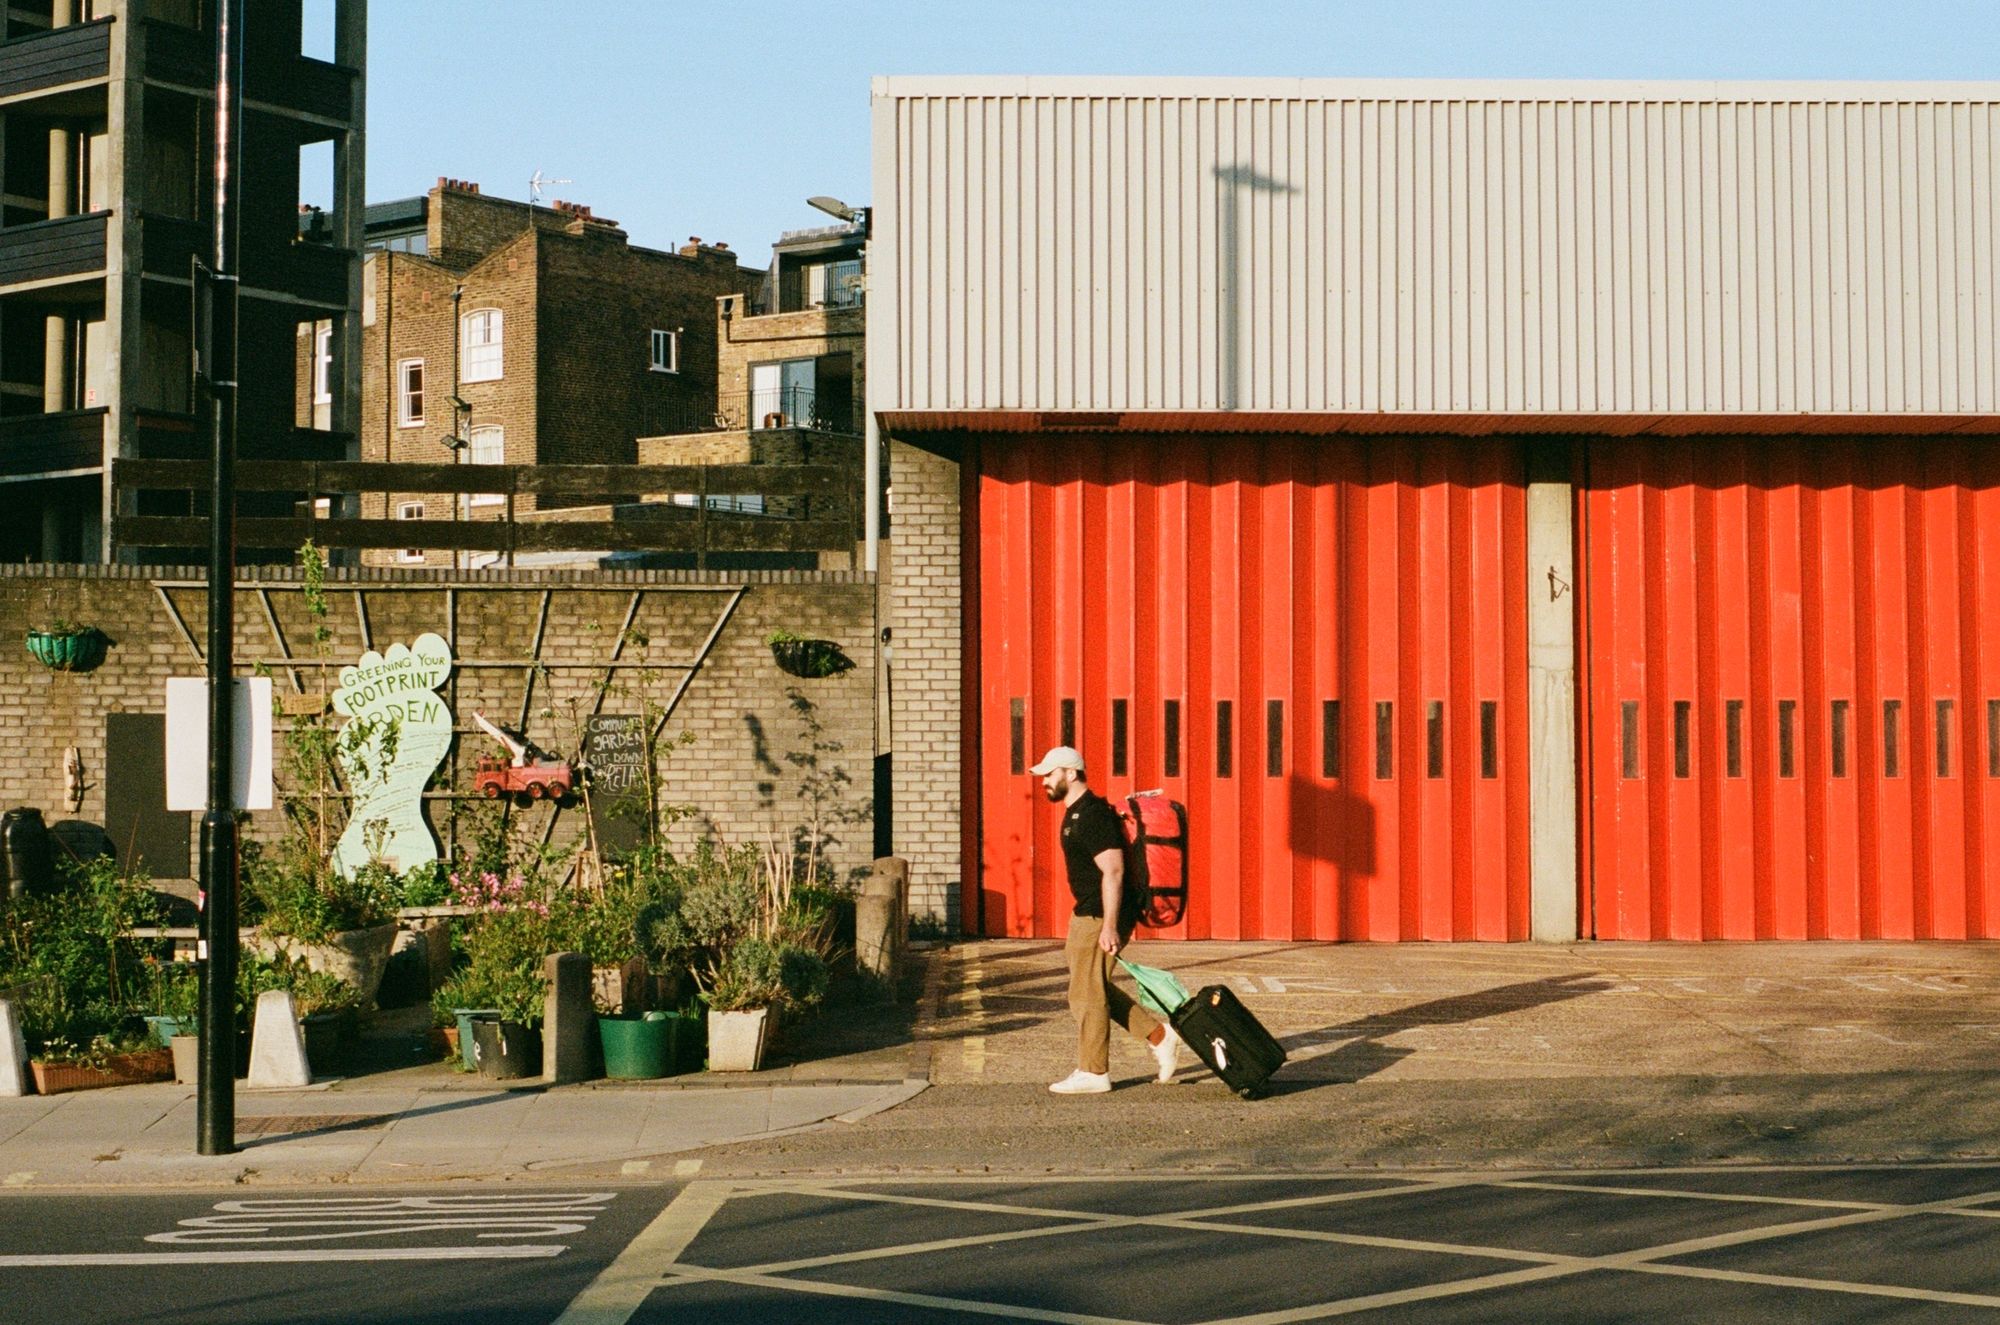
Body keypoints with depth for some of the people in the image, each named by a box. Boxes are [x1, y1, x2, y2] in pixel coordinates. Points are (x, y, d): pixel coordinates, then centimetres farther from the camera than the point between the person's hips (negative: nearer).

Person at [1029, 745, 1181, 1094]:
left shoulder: (1092, 815, -18)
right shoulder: (1077, 813, 15)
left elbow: (1113, 871, -24)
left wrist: (1109, 927, -26)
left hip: (1101, 917, -11)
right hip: (1088, 914, 11)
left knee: (1087, 993, -3)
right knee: (1094, 989, 15)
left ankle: (1092, 1073, 5)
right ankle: (1159, 1036, 19)